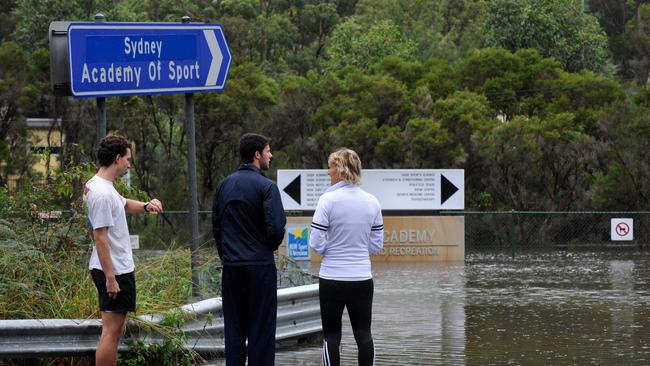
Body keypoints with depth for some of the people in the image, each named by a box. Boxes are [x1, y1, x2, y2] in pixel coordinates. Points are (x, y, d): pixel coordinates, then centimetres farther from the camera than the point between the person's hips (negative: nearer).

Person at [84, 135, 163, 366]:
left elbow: (124, 204, 32)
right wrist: (110, 278, -24)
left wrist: (146, 206, 11)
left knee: (116, 328, 16)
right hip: (115, 270, -11)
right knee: (112, 330, -9)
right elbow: (100, 237, -23)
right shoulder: (103, 193, -20)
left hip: (113, 269, 11)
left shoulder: (99, 185, 12)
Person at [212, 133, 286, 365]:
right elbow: (276, 228, -17)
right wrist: (269, 248, 3)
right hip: (260, 266, -5)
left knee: (234, 328, 9)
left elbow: (216, 226, 12)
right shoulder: (266, 187, -11)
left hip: (231, 267, 5)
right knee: (261, 328, 0)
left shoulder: (225, 185, 9)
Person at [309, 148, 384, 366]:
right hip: (362, 278, 3)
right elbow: (376, 245, 6)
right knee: (363, 333, 9)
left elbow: (316, 244, -13)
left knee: (331, 334, 5)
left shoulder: (329, 199, -13)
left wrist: (334, 248, 8)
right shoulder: (371, 202, 1)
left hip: (333, 278, -3)